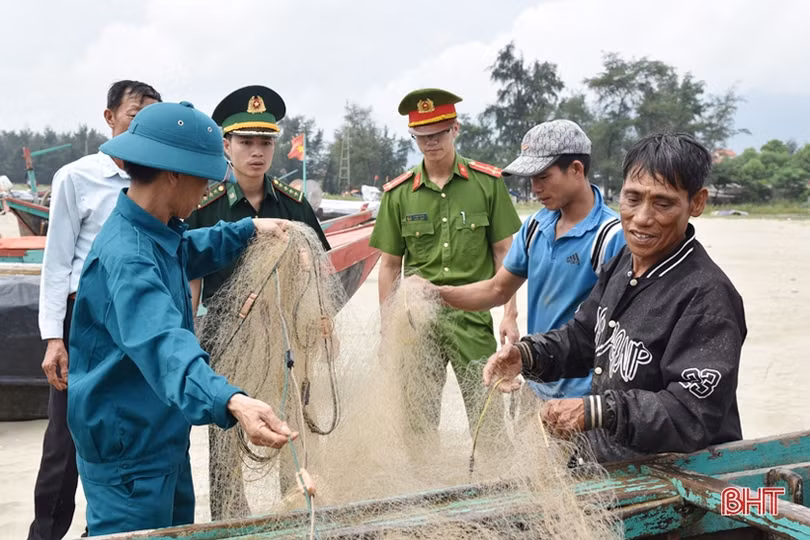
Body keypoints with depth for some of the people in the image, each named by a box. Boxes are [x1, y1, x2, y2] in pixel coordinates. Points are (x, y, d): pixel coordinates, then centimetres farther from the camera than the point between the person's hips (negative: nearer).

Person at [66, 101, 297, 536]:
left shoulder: (157, 233, 3)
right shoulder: (125, 256, -30)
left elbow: (189, 253, 29)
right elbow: (163, 343, -46)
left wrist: (250, 229, 28)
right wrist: (230, 403, -60)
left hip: (164, 440, 10)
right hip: (127, 455, -10)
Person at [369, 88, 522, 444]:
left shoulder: (487, 182, 1)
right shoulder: (398, 194, 4)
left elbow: (504, 252, 4)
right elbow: (389, 264, 9)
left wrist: (510, 314, -2)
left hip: (472, 315, -1)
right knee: (419, 416, 8)